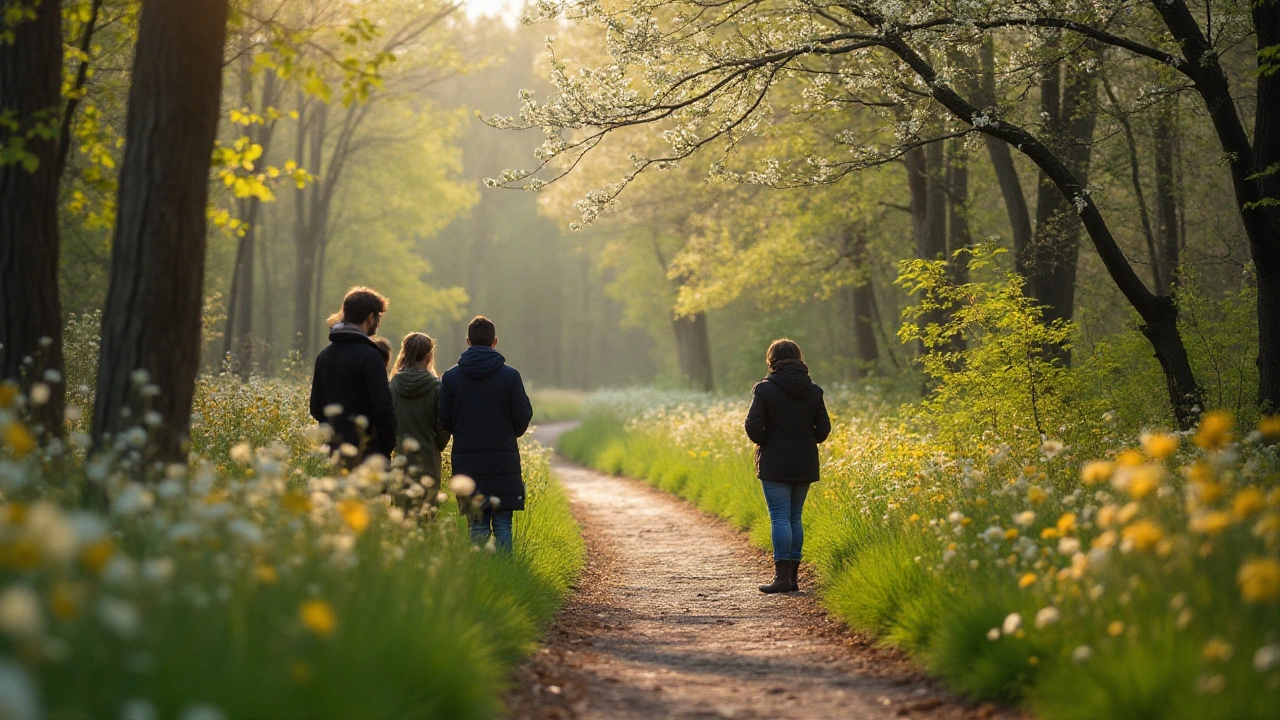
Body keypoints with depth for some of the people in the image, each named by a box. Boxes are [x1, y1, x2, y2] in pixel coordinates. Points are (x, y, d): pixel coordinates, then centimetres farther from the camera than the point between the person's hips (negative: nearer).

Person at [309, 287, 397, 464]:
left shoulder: (324, 356, 10)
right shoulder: (369, 356, -13)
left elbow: (316, 408, 13)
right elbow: (383, 408, -16)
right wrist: (389, 446, -4)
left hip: (334, 451, 7)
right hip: (368, 454, -7)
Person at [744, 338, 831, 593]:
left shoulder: (765, 389, -9)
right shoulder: (813, 391, 4)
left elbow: (753, 426, -13)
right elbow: (823, 428, 5)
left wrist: (764, 443, 6)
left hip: (775, 464, -4)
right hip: (805, 464, 4)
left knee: (780, 517, -4)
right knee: (795, 517, 11)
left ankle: (782, 575, -11)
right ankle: (793, 576, 12)